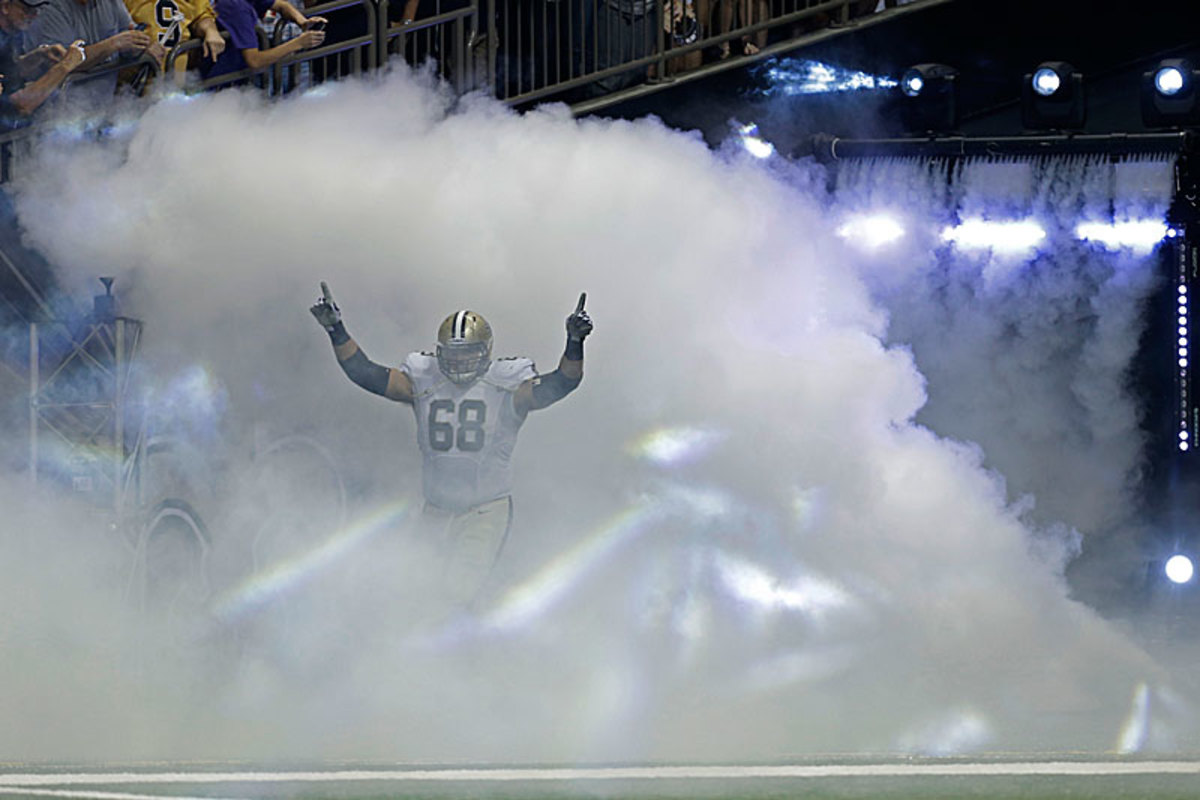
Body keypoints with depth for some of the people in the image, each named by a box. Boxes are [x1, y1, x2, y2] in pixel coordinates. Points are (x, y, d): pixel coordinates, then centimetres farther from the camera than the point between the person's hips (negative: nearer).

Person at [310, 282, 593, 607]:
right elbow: (365, 373, 1)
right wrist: (336, 332, -10)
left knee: (460, 590, -18)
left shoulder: (507, 389, -3)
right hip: (437, 512, 4)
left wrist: (574, 344, -31)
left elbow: (560, 384, -14)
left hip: (487, 511, -4)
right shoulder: (423, 384, 5)